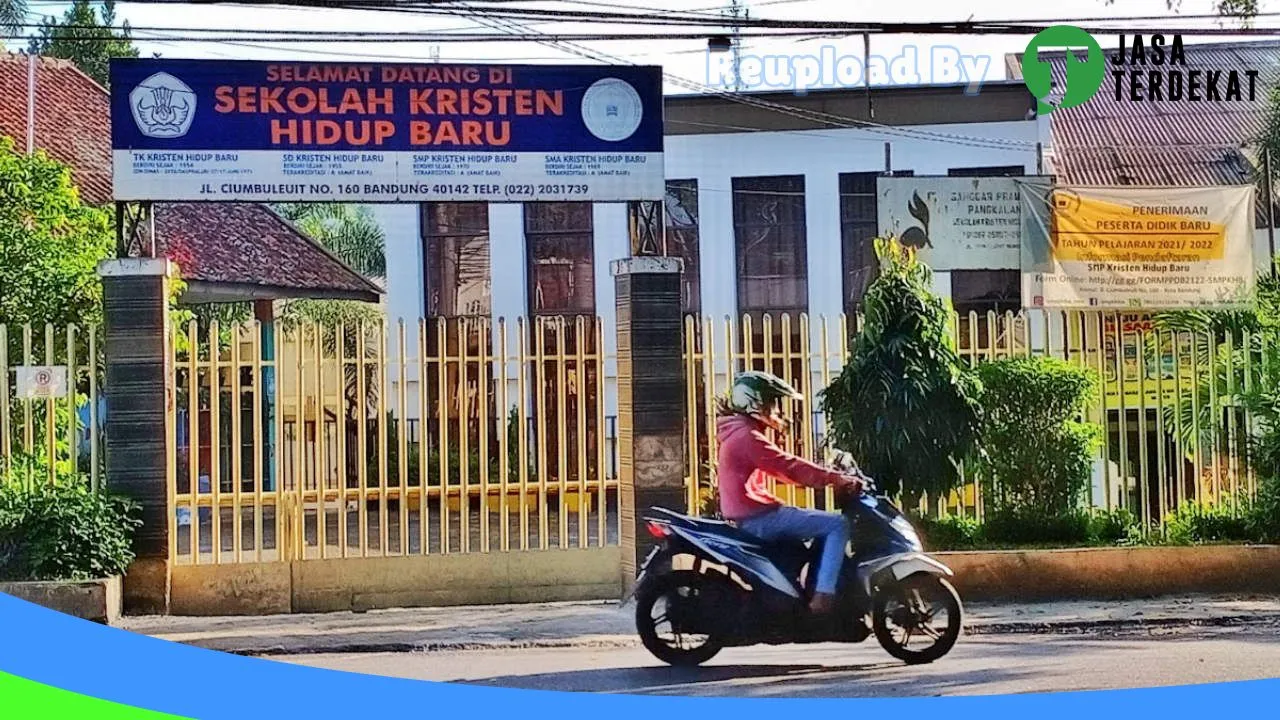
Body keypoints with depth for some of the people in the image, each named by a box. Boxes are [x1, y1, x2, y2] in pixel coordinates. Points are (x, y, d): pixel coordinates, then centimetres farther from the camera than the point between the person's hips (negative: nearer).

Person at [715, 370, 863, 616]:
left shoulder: (738, 434, 19)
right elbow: (789, 467, -19)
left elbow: (781, 469, 23)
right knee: (838, 524, -14)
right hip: (758, 517, -11)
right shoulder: (746, 436, -14)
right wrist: (838, 479, -15)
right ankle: (823, 595, -22)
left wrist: (827, 478, 16)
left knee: (823, 527, 26)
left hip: (748, 517, 11)